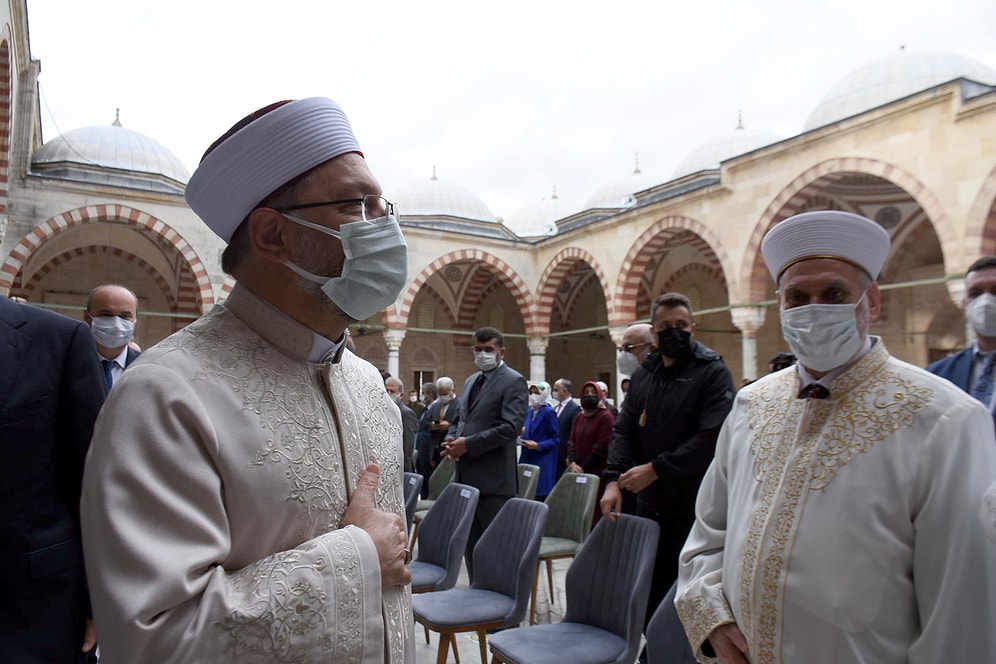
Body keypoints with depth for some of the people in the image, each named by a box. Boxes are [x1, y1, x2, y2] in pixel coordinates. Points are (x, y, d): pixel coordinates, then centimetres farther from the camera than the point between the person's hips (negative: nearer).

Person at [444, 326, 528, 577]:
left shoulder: (513, 381, -8)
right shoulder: (471, 380, 17)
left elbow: (511, 427, -18)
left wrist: (468, 445, -17)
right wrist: (454, 441, 2)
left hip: (493, 479, -8)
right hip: (467, 475, 8)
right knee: (471, 542, 16)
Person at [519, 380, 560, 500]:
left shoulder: (549, 412, -7)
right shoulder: (529, 411, 13)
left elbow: (556, 439, -9)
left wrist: (538, 445, -20)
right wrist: (521, 435, 2)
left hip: (542, 462, -7)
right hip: (527, 459, 7)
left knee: (539, 495, -7)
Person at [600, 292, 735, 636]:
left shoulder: (712, 372, -7)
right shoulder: (644, 374, 12)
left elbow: (712, 438, -18)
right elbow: (623, 429, 8)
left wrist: (655, 469, -17)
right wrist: (614, 479, -7)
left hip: (693, 505, -5)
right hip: (649, 503, 5)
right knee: (650, 591, 12)